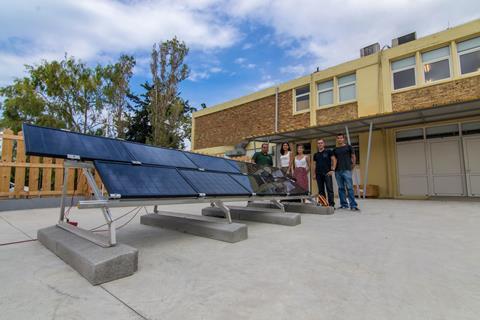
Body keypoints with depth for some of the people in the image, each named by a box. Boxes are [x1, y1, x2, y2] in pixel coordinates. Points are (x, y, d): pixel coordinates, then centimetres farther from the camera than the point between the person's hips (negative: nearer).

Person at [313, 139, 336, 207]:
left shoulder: (328, 151, 4)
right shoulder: (316, 154, 16)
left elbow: (334, 160, -1)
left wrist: (332, 169, -11)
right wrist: (314, 174, 11)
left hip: (327, 173, -4)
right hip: (318, 174, 5)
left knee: (329, 189, -6)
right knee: (321, 190, 7)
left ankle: (331, 204, -4)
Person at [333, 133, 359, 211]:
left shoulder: (348, 147, 7)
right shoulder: (335, 149, 15)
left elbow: (353, 157, 8)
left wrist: (352, 165, 0)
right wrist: (333, 168, 5)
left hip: (346, 170, -4)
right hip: (338, 171, 4)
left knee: (349, 188, -9)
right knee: (341, 188, 6)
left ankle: (353, 205, -7)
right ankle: (344, 204, 13)